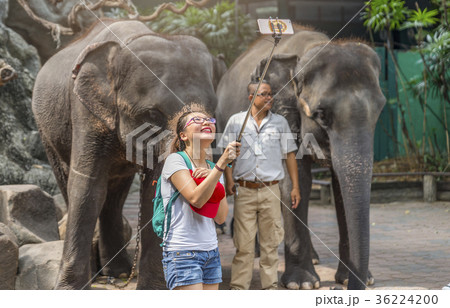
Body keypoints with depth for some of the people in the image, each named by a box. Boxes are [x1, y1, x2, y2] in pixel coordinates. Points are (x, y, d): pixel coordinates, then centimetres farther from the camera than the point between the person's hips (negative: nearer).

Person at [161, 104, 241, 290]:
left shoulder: (212, 167, 15)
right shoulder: (175, 161, -6)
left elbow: (220, 217, 6)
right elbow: (196, 199, -21)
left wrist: (211, 177, -6)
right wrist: (222, 163, -25)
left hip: (211, 253, 7)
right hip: (183, 254, -7)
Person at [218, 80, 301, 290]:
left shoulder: (280, 122, 9)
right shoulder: (236, 121, 6)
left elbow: (289, 154, 10)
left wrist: (295, 187, 5)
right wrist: (228, 179, -7)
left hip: (270, 191, 1)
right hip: (244, 191, -1)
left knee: (270, 241, 3)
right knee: (243, 243, -2)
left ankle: (270, 286, 11)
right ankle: (238, 287, 3)